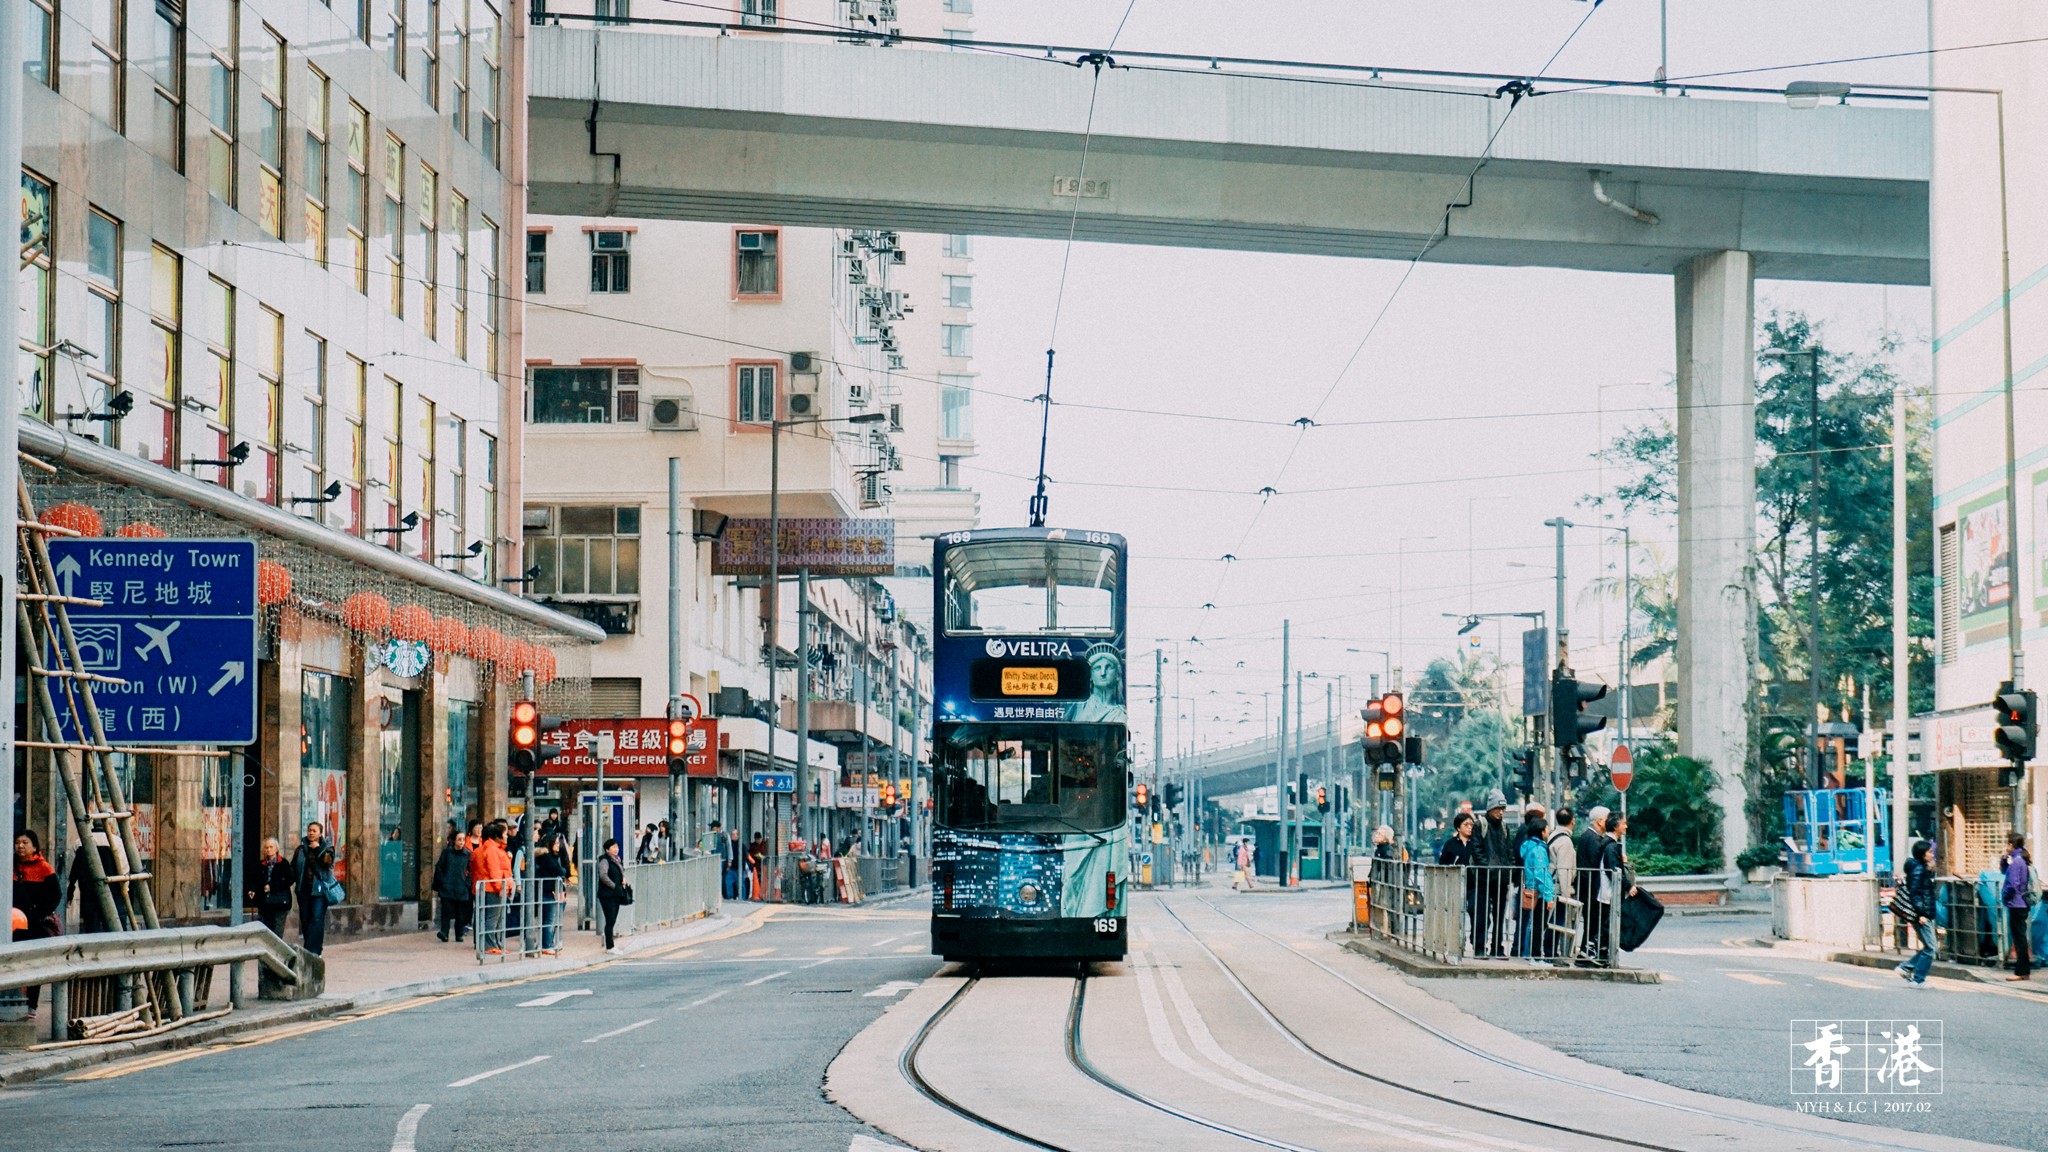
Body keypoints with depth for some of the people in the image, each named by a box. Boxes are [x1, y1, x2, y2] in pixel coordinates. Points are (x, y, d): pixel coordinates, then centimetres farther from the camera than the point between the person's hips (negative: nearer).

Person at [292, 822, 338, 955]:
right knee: (305, 920, 5)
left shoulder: (327, 848, 5)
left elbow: (328, 861, -13)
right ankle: (313, 948, 14)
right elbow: (293, 868, 13)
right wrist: (288, 882, 1)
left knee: (317, 919, -12)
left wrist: (317, 849, -11)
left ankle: (312, 950, -16)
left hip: (319, 888, -4)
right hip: (304, 888, 4)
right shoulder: (301, 849, 13)